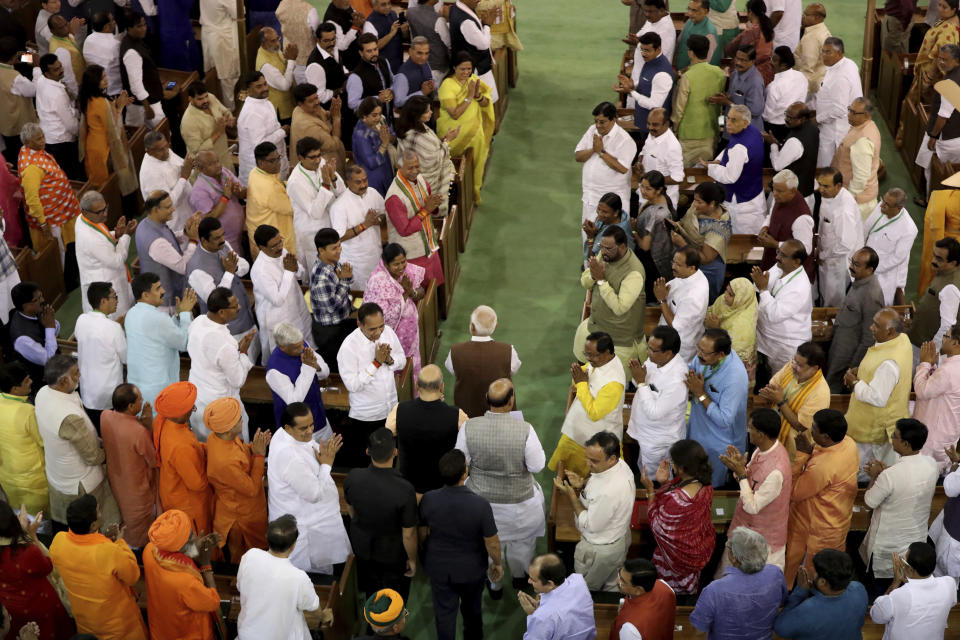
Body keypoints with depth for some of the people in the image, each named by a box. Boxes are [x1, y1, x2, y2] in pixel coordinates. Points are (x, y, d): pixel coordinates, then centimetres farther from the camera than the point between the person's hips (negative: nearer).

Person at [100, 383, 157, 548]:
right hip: (137, 485, -6)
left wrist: (140, 422, -16)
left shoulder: (105, 416, -21)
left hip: (115, 477, 6)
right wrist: (149, 426, -26)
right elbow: (154, 461, -22)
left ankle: (123, 537, 58)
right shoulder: (140, 432, -40)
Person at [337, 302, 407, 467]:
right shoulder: (348, 347, -26)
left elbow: (402, 361, 3)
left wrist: (389, 360, -21)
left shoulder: (388, 332, -9)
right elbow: (352, 385, -24)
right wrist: (377, 363, -29)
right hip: (365, 416, -5)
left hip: (390, 409, 6)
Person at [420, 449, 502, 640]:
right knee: (472, 608, 28)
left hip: (438, 568, 1)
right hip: (471, 570, 0)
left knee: (444, 612, 21)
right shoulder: (480, 505, -31)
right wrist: (497, 563, 1)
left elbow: (423, 532, -7)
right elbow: (492, 543, -19)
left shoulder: (428, 500, -24)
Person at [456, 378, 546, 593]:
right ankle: (519, 577, 55)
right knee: (522, 540, 30)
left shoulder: (469, 427, -24)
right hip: (519, 500, -1)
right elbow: (537, 466, -19)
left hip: (482, 497, 1)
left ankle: (494, 586, 49)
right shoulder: (525, 430, -30)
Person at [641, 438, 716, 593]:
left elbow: (658, 526, -21)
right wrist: (665, 483, -9)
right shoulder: (706, 486, -16)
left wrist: (650, 490, -20)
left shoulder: (675, 499, -41)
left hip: (684, 557, -7)